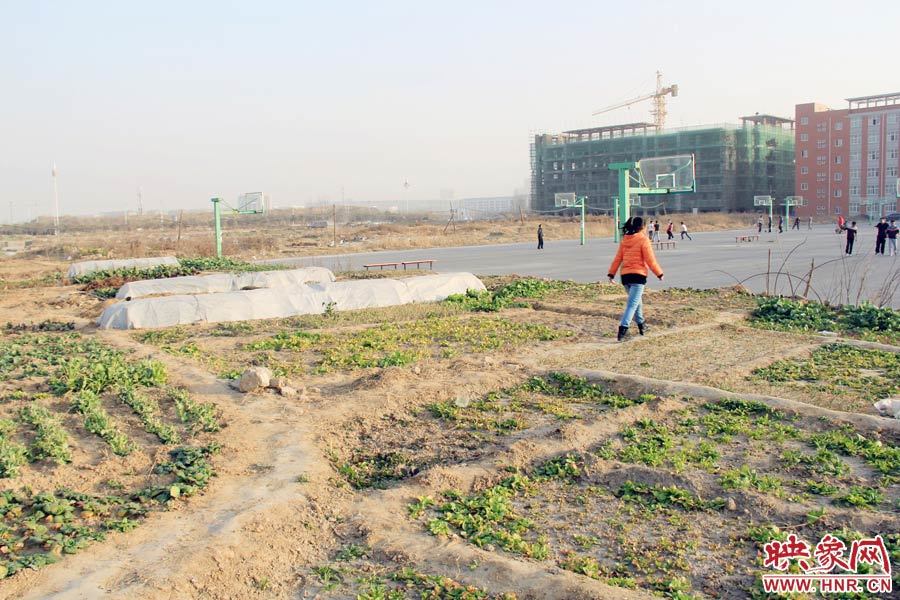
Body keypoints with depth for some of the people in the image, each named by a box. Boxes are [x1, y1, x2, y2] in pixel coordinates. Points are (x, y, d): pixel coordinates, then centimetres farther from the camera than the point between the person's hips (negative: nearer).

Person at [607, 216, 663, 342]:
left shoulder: (624, 240, 8)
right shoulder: (643, 240, -8)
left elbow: (617, 258, 9)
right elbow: (650, 260, -7)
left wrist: (611, 273, 13)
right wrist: (659, 273, 4)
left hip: (625, 275, 6)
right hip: (638, 275, -6)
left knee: (636, 300, 24)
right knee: (633, 303, -9)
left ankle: (641, 325, 34)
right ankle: (623, 328, -22)